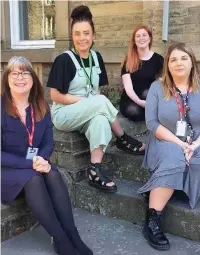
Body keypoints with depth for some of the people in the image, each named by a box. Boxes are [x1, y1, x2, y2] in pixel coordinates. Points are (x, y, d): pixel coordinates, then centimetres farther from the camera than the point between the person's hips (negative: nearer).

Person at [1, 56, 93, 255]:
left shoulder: (41, 107, 2)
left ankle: (73, 237, -25)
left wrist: (41, 160, -20)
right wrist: (30, 164, -26)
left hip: (34, 164, 4)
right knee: (33, 180, -34)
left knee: (53, 176, -28)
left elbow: (48, 142, 3)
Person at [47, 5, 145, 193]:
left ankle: (95, 169, -35)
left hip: (87, 115, 5)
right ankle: (123, 139, -8)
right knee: (101, 101, -29)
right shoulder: (64, 60, -13)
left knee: (101, 119, -32)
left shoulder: (96, 57, 6)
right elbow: (55, 96, -15)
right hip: (63, 114, -4)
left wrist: (94, 104, -9)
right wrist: (86, 100, -16)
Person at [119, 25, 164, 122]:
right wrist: (139, 101, -27)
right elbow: (128, 86, -9)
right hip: (131, 100, 0)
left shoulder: (158, 59, 5)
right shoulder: (128, 61, 2)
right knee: (133, 111, -33)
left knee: (147, 93, -33)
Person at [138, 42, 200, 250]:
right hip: (165, 143, -2)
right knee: (173, 159, -34)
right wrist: (179, 143, -16)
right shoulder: (157, 87, 1)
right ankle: (152, 221, -30)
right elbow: (152, 122, -7)